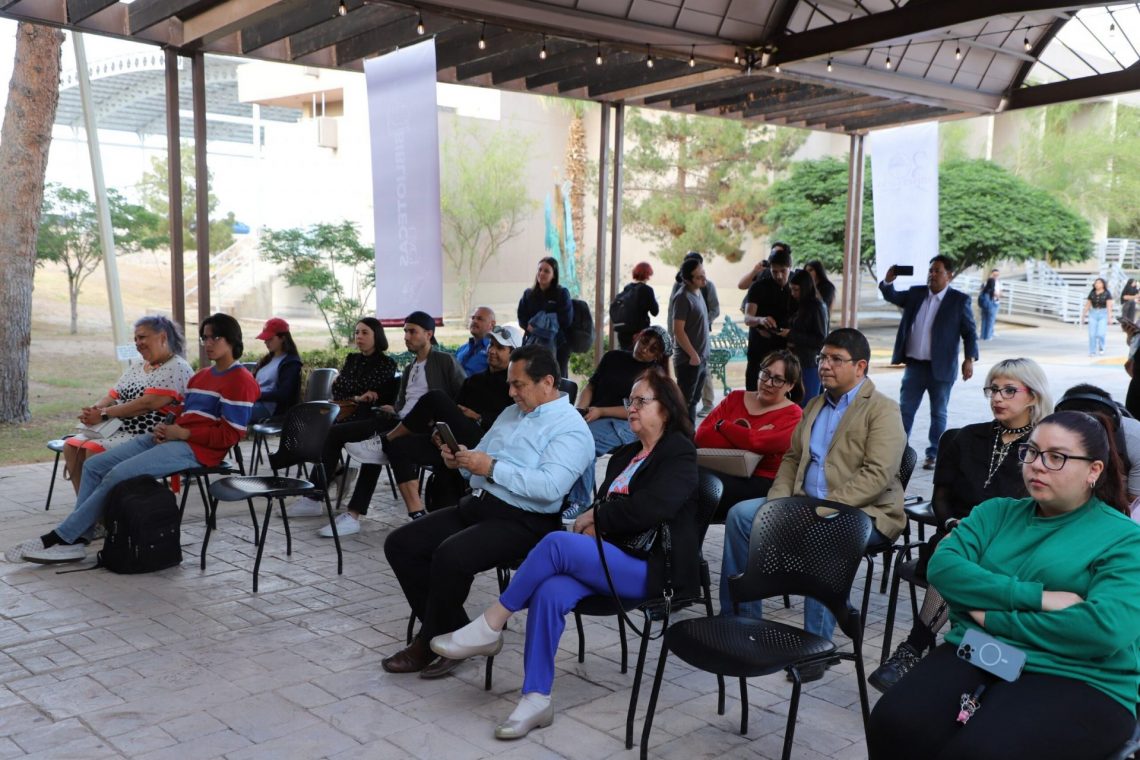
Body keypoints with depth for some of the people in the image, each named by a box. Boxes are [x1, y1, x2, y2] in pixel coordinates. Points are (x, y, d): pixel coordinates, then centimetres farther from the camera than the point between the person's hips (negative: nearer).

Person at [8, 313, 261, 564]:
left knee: (118, 475, -20)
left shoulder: (241, 381, -7)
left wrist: (181, 433, -14)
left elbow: (230, 435, -13)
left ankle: (61, 537, -10)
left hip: (195, 449, -10)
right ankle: (77, 540, -6)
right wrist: (165, 426, 2)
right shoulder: (201, 375, 22)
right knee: (93, 466, -2)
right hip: (170, 438, 10)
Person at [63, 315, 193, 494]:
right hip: (118, 429, 9)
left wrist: (104, 414, -19)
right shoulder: (136, 367, 21)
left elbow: (148, 404, -20)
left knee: (93, 449, -25)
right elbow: (113, 396, 17)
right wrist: (93, 409, -6)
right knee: (71, 446, -9)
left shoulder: (176, 368, -9)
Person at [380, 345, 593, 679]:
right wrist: (460, 459, -2)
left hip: (522, 522, -9)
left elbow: (550, 486, -23)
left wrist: (492, 468, -21)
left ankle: (429, 644, -5)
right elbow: (481, 458, 22)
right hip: (476, 504, 9)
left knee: (450, 555, -31)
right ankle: (455, 631, 3)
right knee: (400, 544, -3)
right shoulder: (511, 413, 19)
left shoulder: (571, 429, -8)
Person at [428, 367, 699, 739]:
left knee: (558, 542, -28)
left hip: (653, 568, -7)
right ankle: (536, 699, -23)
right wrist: (593, 525, -6)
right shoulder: (624, 455, 22)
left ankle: (489, 627, -17)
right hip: (615, 558, 7)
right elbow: (604, 505, 18)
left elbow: (649, 508, -18)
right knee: (550, 592, -25)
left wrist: (596, 517, -7)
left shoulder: (679, 454, -2)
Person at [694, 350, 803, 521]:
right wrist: (745, 438, -8)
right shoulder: (736, 398, 17)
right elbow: (701, 436, 3)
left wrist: (723, 425, 1)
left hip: (761, 483, -4)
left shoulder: (792, 415, 3)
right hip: (722, 474, 4)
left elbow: (758, 443, -15)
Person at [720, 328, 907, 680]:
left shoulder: (883, 410, -6)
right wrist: (778, 500, 1)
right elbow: (792, 458, 21)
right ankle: (741, 617, 1)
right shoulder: (814, 405, 19)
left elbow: (877, 475, -18)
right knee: (740, 514, -7)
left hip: (862, 512, -7)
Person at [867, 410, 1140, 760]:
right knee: (894, 724, -25)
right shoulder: (997, 512, 16)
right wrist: (1035, 596, -13)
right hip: (972, 655, 4)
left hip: (1074, 680, -4)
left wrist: (993, 617, -10)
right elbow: (942, 567, -1)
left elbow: (1106, 628, -16)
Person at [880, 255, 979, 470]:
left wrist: (970, 358, -14)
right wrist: (888, 281, -11)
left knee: (938, 414, 9)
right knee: (905, 410, 6)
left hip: (941, 369, -3)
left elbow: (970, 332, -3)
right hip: (914, 365, 3)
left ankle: (933, 454, 19)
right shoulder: (916, 293, 7)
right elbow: (892, 296, 11)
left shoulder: (959, 300, -5)